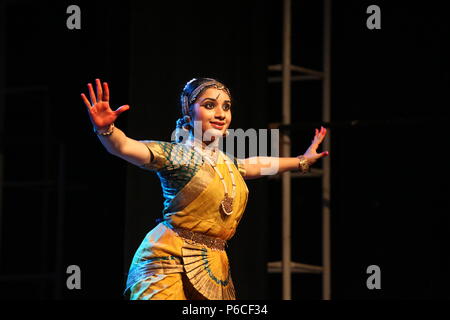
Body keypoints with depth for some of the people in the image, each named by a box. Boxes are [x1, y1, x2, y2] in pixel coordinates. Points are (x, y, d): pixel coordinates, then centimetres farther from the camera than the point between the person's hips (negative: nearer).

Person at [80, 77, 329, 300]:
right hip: (171, 260, -7)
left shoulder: (228, 163, 18)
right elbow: (124, 147, -21)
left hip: (214, 269, 7)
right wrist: (105, 129, -43)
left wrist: (302, 160, 53)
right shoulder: (176, 154, -6)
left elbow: (256, 164, 40)